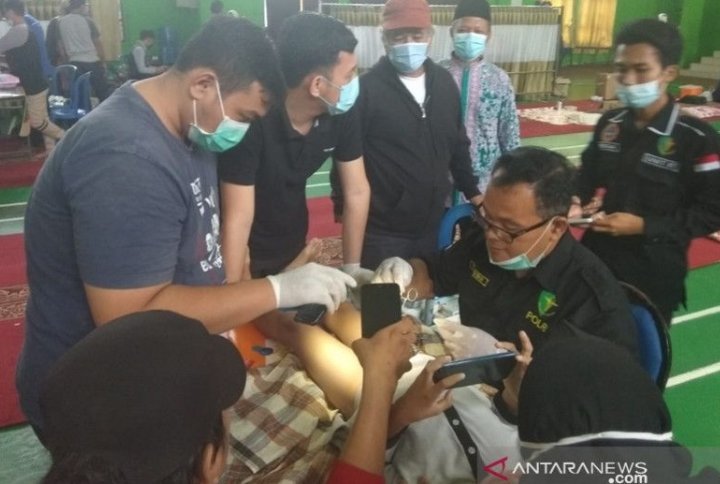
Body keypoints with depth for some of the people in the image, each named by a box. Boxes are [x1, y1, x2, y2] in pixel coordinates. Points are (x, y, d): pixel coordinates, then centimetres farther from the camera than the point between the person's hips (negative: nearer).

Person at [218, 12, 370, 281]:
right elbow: (238, 217, -30)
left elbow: (357, 192, -8)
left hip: (293, 241, 5)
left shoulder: (342, 114, -16)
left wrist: (352, 269, -8)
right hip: (246, 251, -5)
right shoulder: (252, 117, -32)